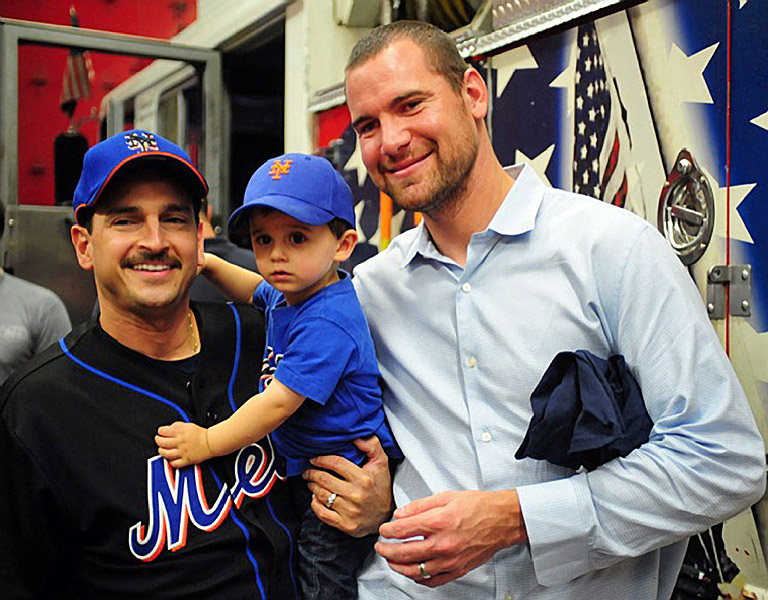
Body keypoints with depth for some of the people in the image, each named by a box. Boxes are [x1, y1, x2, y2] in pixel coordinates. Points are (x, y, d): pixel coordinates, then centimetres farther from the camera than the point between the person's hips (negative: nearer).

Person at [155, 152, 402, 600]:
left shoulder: (327, 323, -27)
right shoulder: (287, 293, 3)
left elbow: (278, 402, -28)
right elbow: (257, 290, 29)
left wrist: (208, 442, -21)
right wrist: (210, 265, 16)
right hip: (302, 475, 10)